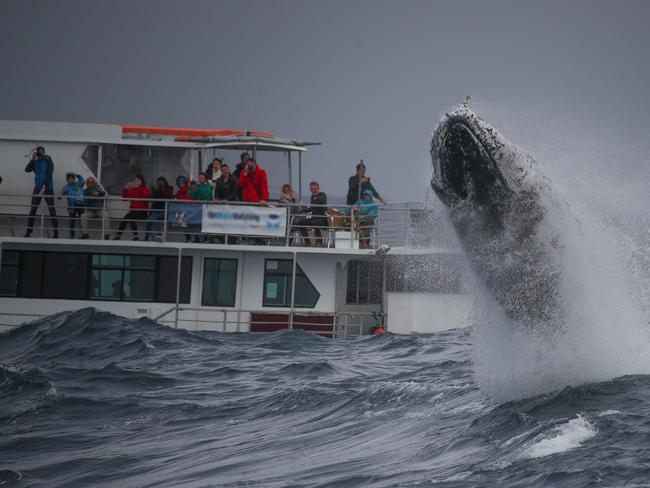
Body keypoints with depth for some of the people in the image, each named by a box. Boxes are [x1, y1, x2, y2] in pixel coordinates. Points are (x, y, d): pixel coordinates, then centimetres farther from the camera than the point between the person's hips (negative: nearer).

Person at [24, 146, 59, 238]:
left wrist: (44, 188, -21)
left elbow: (48, 176, -12)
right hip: (37, 189, 4)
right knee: (32, 211, -1)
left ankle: (56, 233, -2)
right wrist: (32, 159, -12)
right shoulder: (35, 162, 7)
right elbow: (27, 170, -4)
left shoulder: (48, 162, -5)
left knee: (52, 211, -4)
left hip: (48, 189, -4)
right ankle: (28, 232, 2)